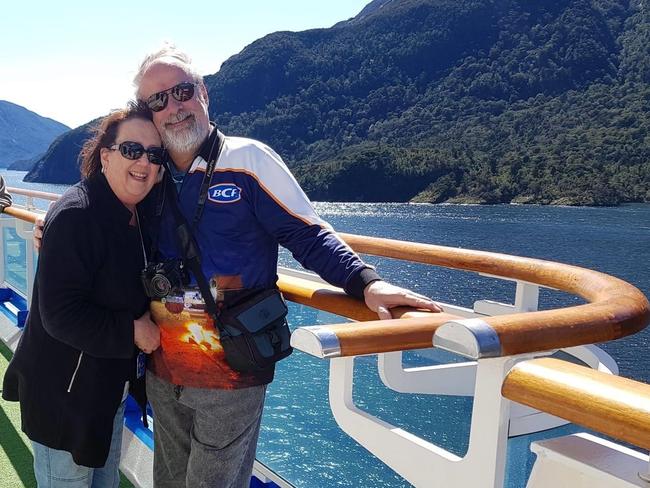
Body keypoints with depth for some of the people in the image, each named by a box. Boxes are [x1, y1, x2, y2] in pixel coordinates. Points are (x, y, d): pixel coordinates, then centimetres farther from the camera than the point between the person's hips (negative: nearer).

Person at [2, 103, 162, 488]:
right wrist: (131, 331, -21)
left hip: (111, 386, 8)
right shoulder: (75, 215, -23)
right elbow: (60, 315, -27)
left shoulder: (137, 216, 4)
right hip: (65, 394, -8)